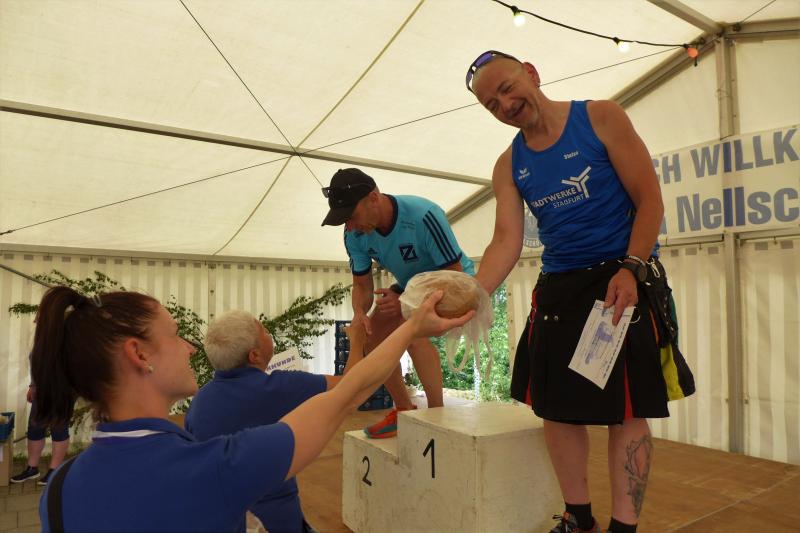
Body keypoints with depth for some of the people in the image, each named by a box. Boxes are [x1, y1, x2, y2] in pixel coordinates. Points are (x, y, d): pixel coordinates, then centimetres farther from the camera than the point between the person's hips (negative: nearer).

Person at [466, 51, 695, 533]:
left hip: (625, 280, -4)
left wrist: (631, 269, -18)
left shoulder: (601, 118, -3)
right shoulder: (509, 165, 7)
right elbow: (507, 242, -2)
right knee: (557, 407, 6)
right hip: (557, 288, 4)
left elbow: (650, 200, -5)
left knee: (626, 411, -2)